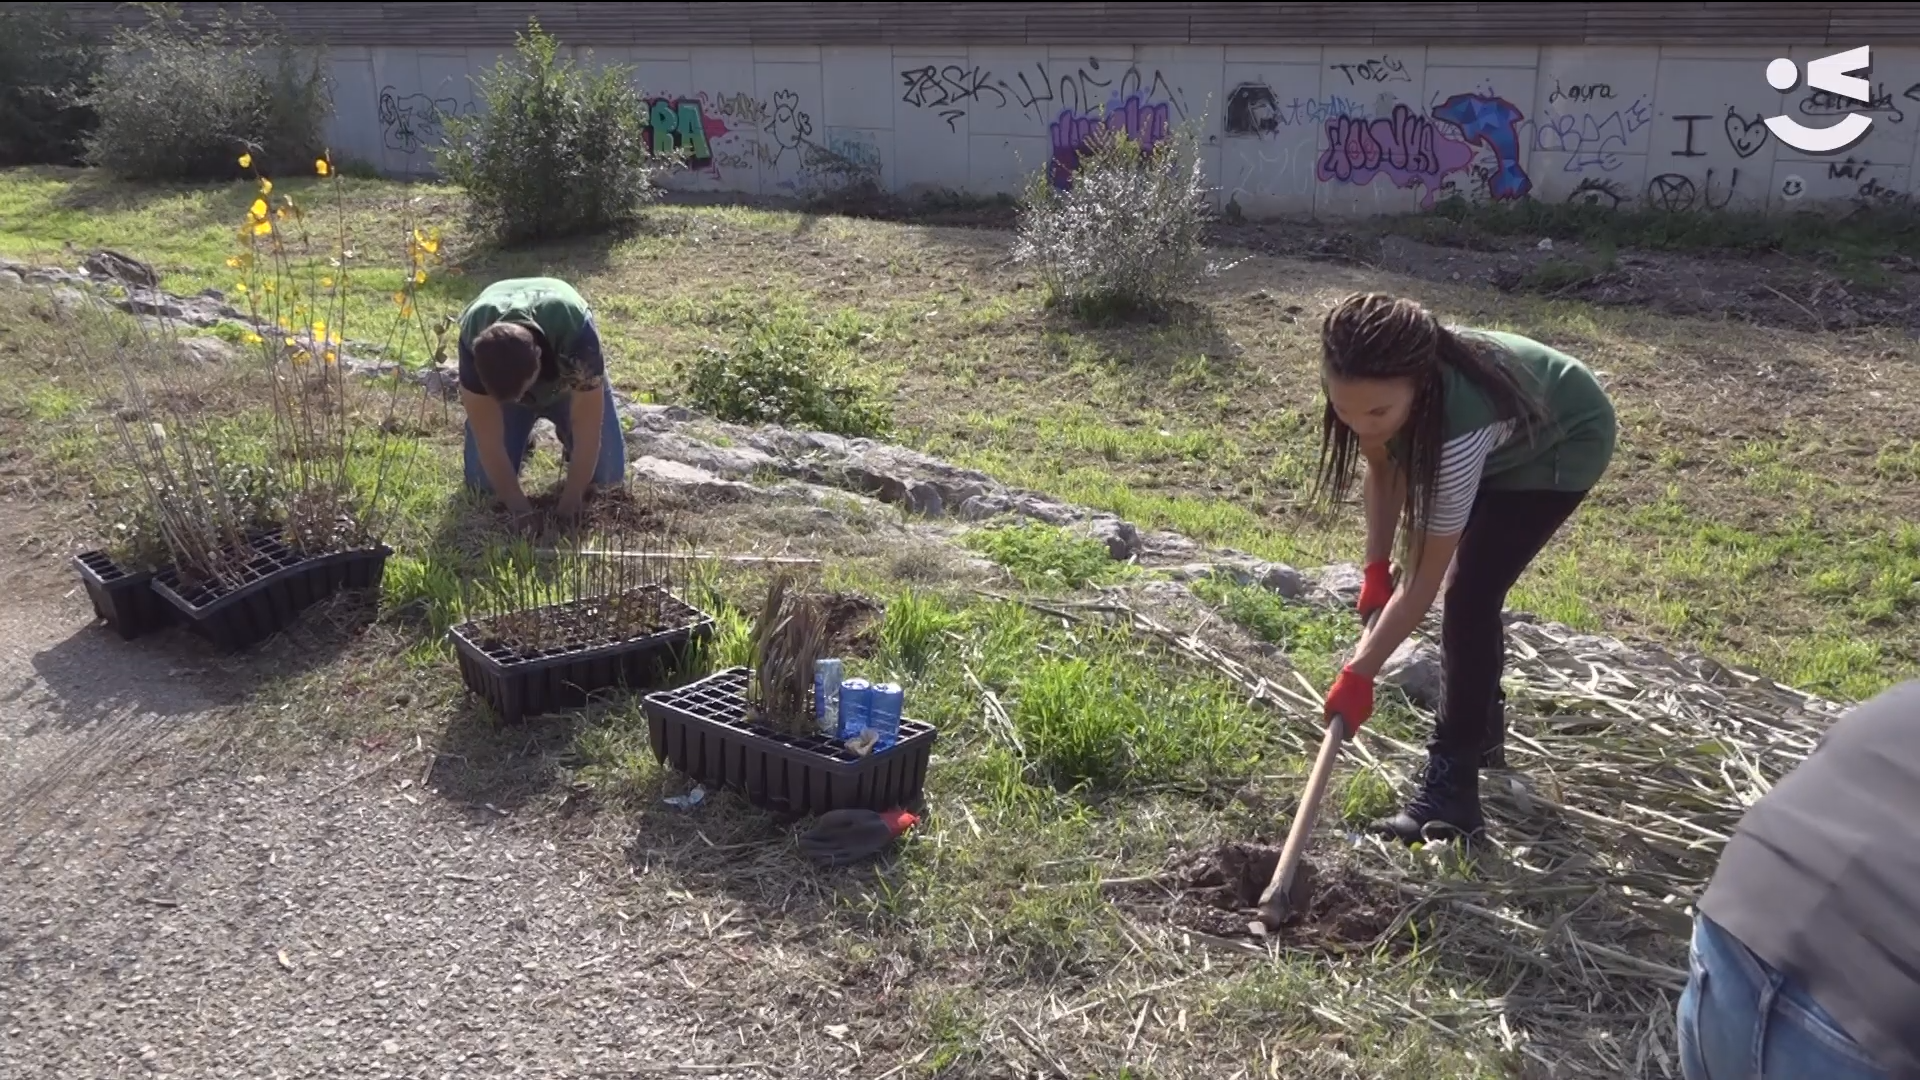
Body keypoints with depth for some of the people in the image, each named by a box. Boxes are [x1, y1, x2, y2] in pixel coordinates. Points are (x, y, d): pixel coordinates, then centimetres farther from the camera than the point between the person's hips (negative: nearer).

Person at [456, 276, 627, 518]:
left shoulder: (575, 333, -44)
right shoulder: (473, 341, -40)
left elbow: (588, 431, -34)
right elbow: (487, 439, -30)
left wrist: (569, 504, -29)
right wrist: (520, 508, -27)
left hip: (569, 384, -1)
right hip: (498, 375, 1)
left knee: (608, 472, -12)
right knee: (483, 481, -10)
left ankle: (566, 436, 18)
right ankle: (523, 441, 19)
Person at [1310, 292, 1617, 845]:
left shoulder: (1457, 424, -45)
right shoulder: (1383, 387, -28)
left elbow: (1425, 580, -37)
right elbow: (1385, 467, -5)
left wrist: (1359, 673, -34)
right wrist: (1376, 568, -7)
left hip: (1561, 445, -7)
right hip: (1501, 438, 7)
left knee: (1469, 593, -17)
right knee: (1469, 589, 14)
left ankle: (1450, 785, -10)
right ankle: (1483, 730, 35)